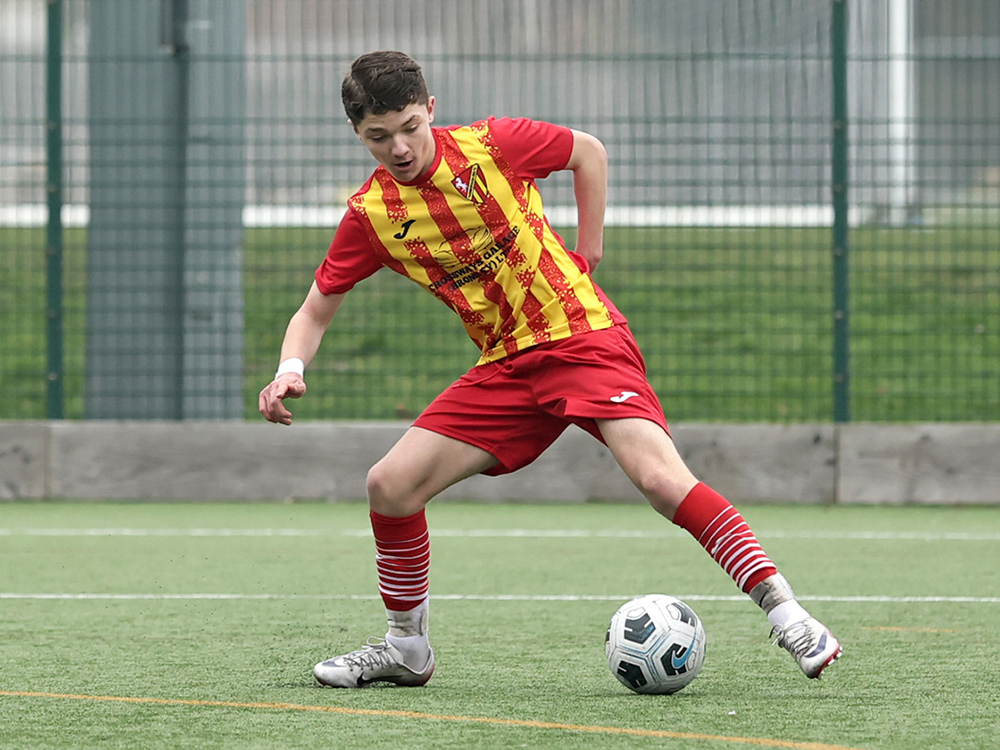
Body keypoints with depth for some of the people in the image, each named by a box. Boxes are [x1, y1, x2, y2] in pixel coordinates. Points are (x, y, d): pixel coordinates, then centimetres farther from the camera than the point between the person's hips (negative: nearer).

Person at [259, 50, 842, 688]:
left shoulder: (490, 145, -10)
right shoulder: (371, 215, -1)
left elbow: (589, 152, 8)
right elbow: (316, 311, 7)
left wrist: (586, 254, 5)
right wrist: (291, 370, -13)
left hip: (584, 337, -5)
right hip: (505, 367, 5)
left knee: (660, 477, -25)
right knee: (390, 484, -6)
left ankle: (787, 614, -22)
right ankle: (406, 650, 15)